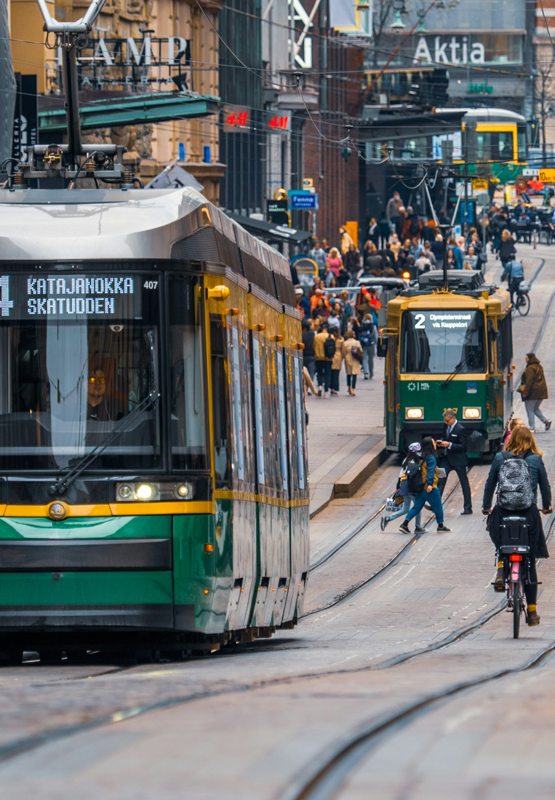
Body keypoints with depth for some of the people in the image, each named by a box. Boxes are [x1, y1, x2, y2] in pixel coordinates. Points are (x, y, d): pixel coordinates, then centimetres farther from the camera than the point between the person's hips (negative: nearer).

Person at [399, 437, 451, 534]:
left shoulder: (422, 458, 10)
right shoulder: (431, 458, -14)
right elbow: (430, 471, -23)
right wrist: (430, 484, -29)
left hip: (421, 487, 8)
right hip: (431, 489, -8)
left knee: (417, 507, 9)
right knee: (438, 506, 7)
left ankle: (404, 524, 2)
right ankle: (441, 526, 17)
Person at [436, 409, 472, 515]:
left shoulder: (461, 429, -16)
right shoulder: (446, 426, 5)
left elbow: (463, 446, -18)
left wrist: (449, 445, -25)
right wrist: (441, 442, -2)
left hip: (458, 460, -7)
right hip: (447, 458, 7)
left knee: (464, 483, 4)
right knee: (441, 480, -1)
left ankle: (468, 508, 12)